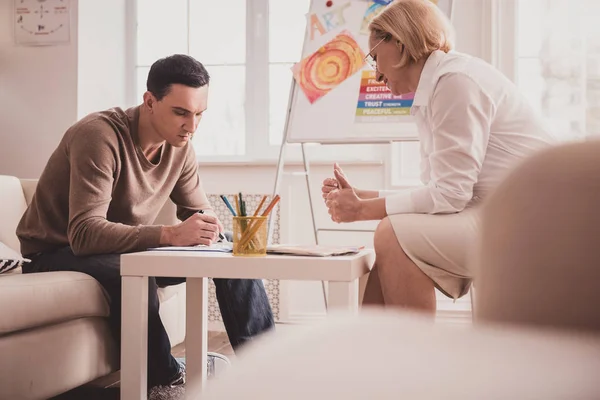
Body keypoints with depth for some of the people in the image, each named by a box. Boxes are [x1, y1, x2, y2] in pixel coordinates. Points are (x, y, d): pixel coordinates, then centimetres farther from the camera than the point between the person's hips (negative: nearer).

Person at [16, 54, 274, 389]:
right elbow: (84, 234, -35)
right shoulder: (100, 135, -27)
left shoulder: (180, 145, -5)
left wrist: (209, 226, -21)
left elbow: (200, 211, 5)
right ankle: (167, 379, -17)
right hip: (58, 254, -7)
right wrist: (170, 234, -45)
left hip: (128, 248, 7)